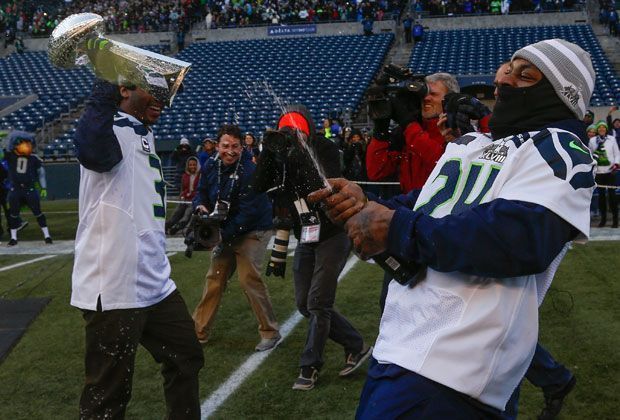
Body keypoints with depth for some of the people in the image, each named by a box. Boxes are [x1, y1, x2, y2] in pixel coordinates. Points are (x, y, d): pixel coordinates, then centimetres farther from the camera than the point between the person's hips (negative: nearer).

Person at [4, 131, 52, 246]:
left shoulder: (34, 158, -2)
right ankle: (13, 237, 20)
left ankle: (46, 235, 9)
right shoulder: (10, 155, -3)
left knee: (37, 212, 1)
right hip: (15, 189, 1)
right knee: (13, 213, 8)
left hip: (30, 189, -1)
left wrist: (43, 187, 4)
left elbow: (41, 171, 6)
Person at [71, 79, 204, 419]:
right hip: (114, 289, -10)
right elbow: (91, 150, -38)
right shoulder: (111, 131, -13)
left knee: (186, 358, 23)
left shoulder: (144, 136, 16)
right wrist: (106, 89, -37)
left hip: (156, 285, 10)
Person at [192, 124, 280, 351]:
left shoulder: (250, 171, -25)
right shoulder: (210, 166, -3)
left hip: (252, 231, -7)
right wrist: (201, 206, -15)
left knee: (249, 278, -16)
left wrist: (224, 234, -29)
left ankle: (270, 332, -3)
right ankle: (198, 330, 21)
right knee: (214, 279, 10)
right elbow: (202, 193, 9)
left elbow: (247, 213, -27)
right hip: (226, 231, 7)